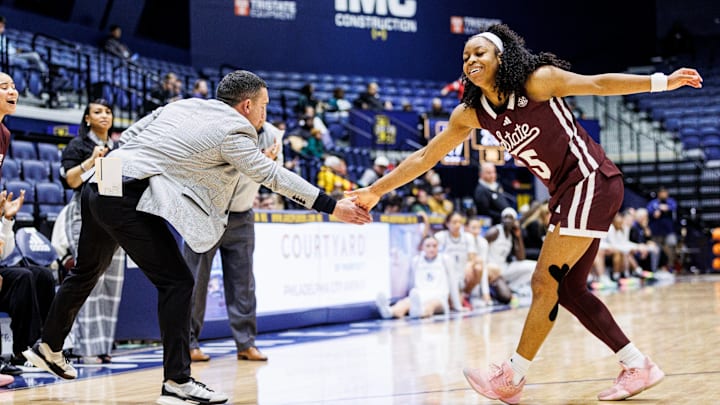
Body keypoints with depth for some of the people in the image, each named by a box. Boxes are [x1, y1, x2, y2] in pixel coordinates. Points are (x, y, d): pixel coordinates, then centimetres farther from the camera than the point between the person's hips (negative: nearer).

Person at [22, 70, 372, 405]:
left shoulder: (183, 105, 18)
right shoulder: (233, 131, -4)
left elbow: (127, 136, 18)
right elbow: (272, 176, -7)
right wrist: (331, 206, -6)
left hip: (100, 187, 9)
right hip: (128, 199, -9)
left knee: (88, 271, 26)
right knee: (176, 282, -6)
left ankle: (48, 347, 43)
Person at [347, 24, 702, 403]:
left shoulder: (536, 80, -14)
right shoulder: (472, 112, 4)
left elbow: (597, 83, -13)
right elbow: (425, 156, 8)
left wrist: (661, 81, -20)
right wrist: (375, 191, 8)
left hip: (592, 182, -8)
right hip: (566, 194, 8)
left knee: (545, 282, -6)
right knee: (567, 289, 8)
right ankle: (638, 365, 16)